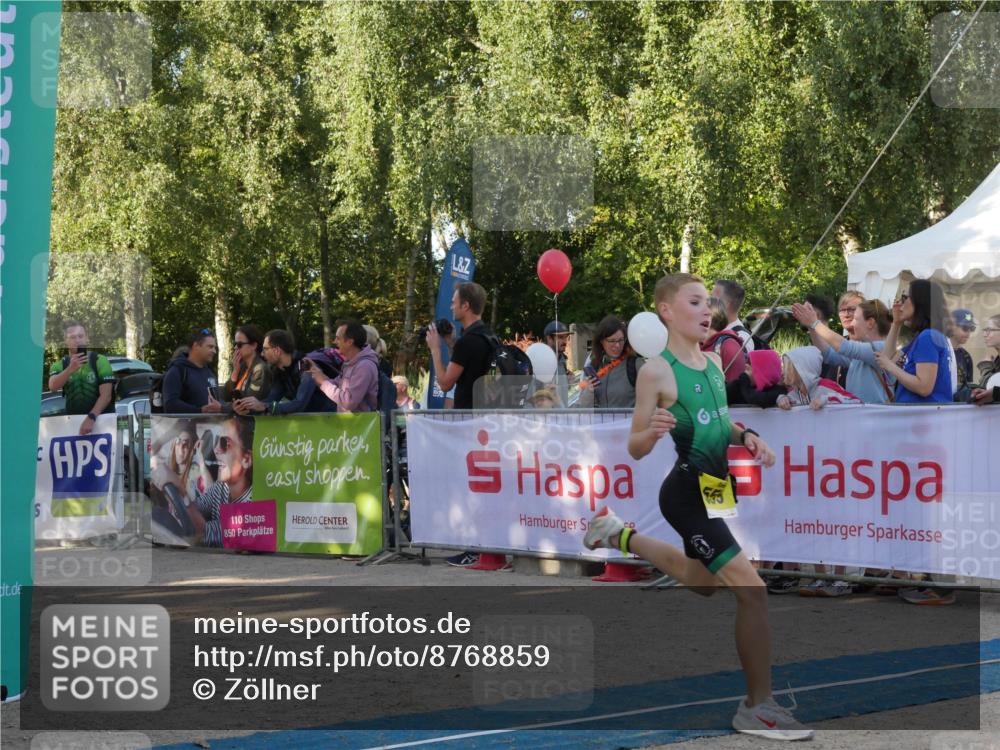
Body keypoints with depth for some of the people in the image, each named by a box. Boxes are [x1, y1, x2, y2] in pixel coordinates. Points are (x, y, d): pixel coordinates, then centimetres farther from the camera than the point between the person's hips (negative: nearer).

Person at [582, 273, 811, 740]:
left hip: (714, 490, 9)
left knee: (702, 583, 31)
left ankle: (620, 536, 52)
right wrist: (653, 431, -34)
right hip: (688, 494, -9)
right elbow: (635, 449, -12)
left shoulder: (714, 362, 7)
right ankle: (757, 707, -5)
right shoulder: (657, 371, -15)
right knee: (752, 591, -16)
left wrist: (747, 437, 1)